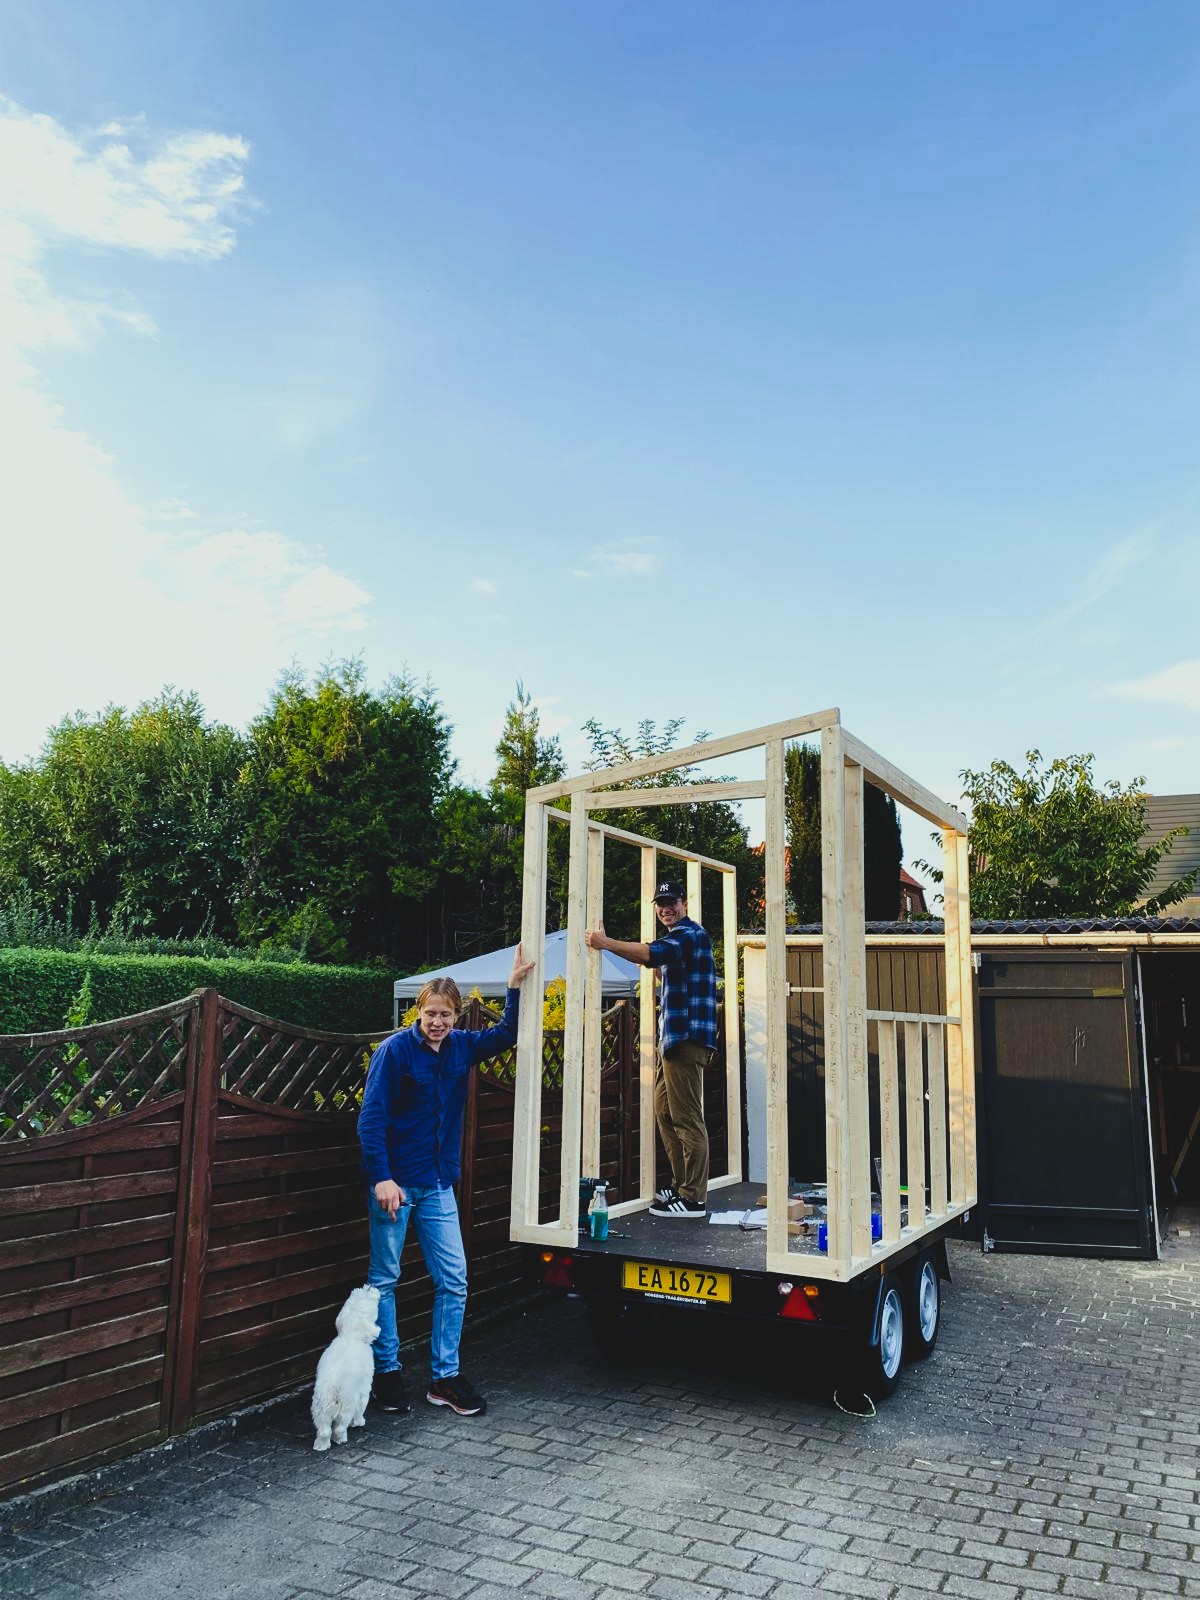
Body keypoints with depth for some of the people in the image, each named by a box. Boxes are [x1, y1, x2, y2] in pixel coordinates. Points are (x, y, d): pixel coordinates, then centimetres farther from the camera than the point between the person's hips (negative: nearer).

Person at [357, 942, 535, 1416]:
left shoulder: (461, 1046, 4)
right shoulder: (395, 1050, -12)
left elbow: (505, 1035, 20)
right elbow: (372, 1118, -15)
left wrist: (515, 986, 9)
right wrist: (381, 1178, -21)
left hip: (438, 1184, 5)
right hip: (395, 1182, -5)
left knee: (454, 1279, 5)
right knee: (384, 1279, 7)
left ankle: (445, 1377, 16)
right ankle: (386, 1372, 21)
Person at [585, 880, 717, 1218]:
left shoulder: (689, 933, -10)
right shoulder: (680, 936, 24)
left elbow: (653, 954, -28)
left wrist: (605, 943, -26)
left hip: (686, 1038, -11)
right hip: (674, 1038, 11)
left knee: (687, 1120, -9)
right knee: (665, 1114, 13)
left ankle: (694, 1199, -6)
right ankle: (681, 1185, 20)